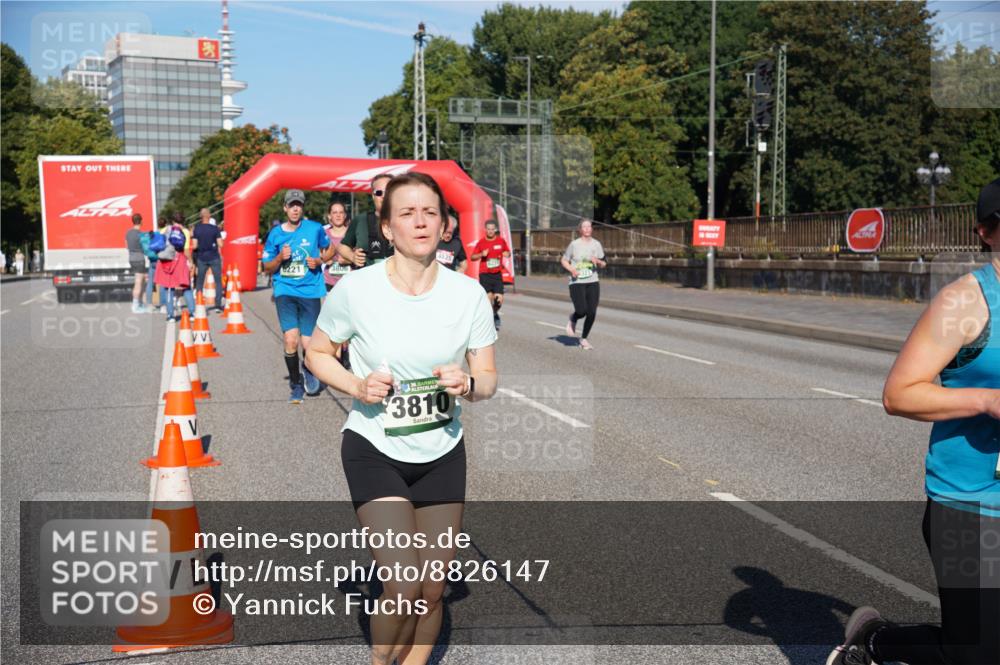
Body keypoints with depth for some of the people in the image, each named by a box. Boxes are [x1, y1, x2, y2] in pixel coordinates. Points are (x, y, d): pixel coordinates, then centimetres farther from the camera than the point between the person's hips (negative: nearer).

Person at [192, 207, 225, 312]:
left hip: (201, 258, 2)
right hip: (214, 257, -2)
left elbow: (194, 246, -4)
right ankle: (218, 305, 0)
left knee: (199, 282, 10)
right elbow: (220, 245, -9)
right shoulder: (215, 229, -6)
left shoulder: (196, 229, -2)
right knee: (218, 281, 5)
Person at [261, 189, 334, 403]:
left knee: (308, 345, -3)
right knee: (291, 340, -13)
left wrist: (319, 260, -4)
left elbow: (330, 249, 17)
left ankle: (309, 371, 33)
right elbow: (267, 267, 12)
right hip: (285, 291, 0)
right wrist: (280, 257, -9)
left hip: (310, 291, 0)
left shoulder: (315, 229, 1)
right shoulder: (275, 234, 3)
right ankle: (296, 385, 9)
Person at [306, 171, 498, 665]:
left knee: (432, 592, 10)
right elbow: (317, 353, 1)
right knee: (404, 588, -12)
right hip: (373, 449, -3)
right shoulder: (355, 289, -14)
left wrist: (467, 384, -23)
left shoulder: (468, 294, -8)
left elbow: (488, 379, 0)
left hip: (441, 453, 3)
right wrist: (358, 386, -17)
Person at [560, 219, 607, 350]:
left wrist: (598, 261, -10)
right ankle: (573, 319, 21)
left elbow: (603, 265, 12)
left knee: (592, 313, -2)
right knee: (582, 311, -17)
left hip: (592, 282, 3)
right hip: (577, 282, -3)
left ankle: (584, 339, 17)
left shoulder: (596, 244, 6)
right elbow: (564, 260, 6)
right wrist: (571, 269, -12)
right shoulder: (574, 244, -3)